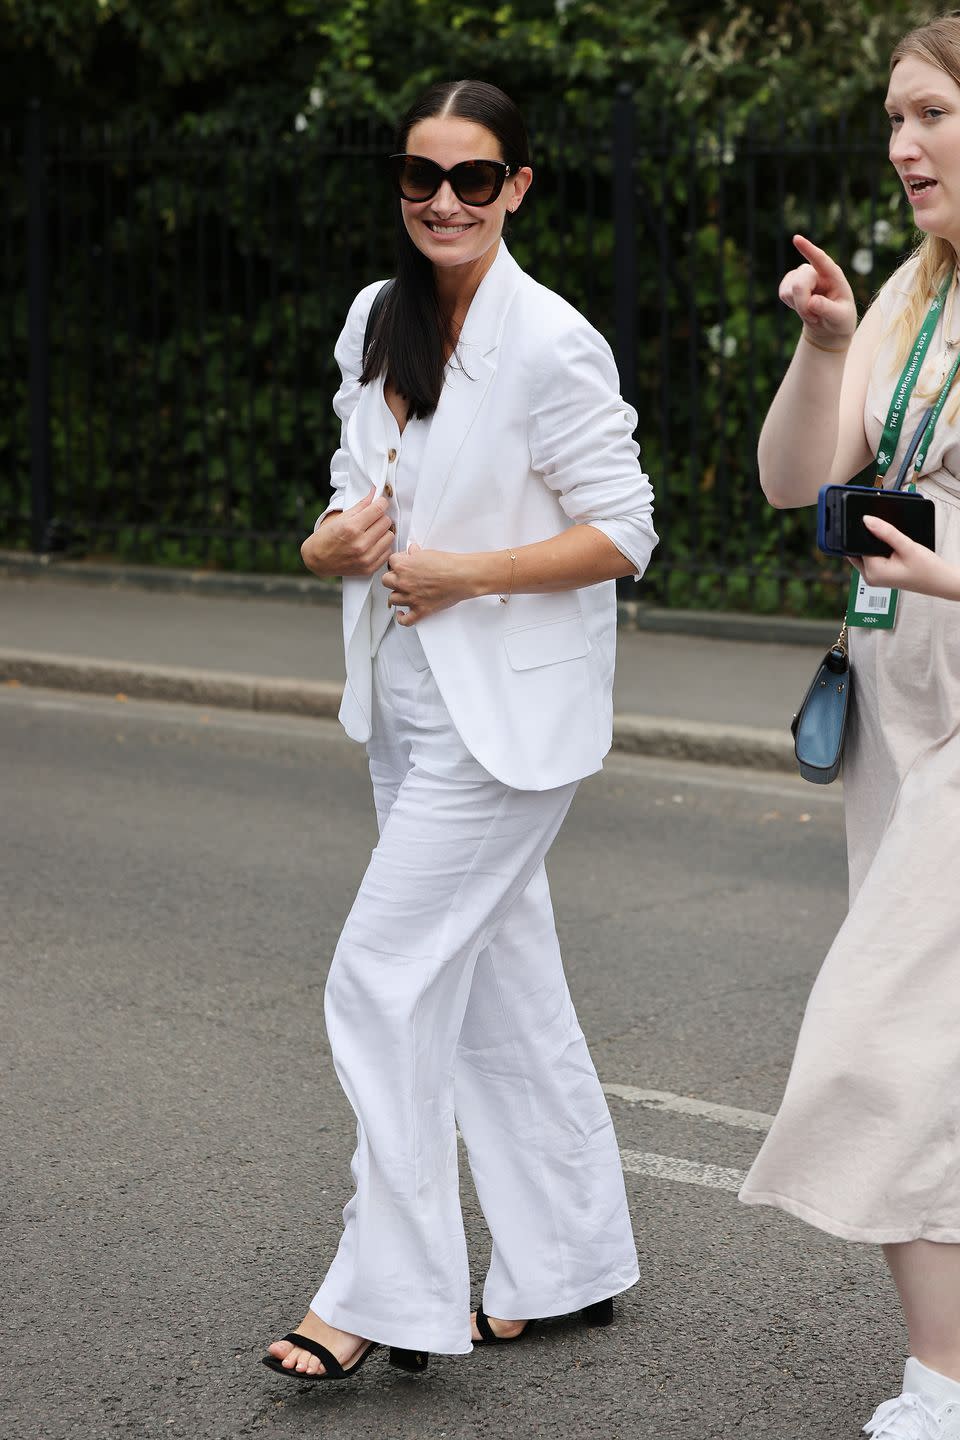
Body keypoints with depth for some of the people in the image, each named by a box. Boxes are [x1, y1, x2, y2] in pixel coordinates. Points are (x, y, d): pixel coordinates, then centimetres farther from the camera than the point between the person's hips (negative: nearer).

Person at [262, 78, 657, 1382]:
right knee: (499, 985, 13)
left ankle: (385, 1297, 0)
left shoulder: (549, 345, -15)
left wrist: (462, 573, -19)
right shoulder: (377, 323, 8)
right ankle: (569, 1262, 24)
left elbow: (623, 534, -13)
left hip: (509, 711, -8)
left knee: (386, 975, -9)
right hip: (408, 704, 8)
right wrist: (334, 541, -5)